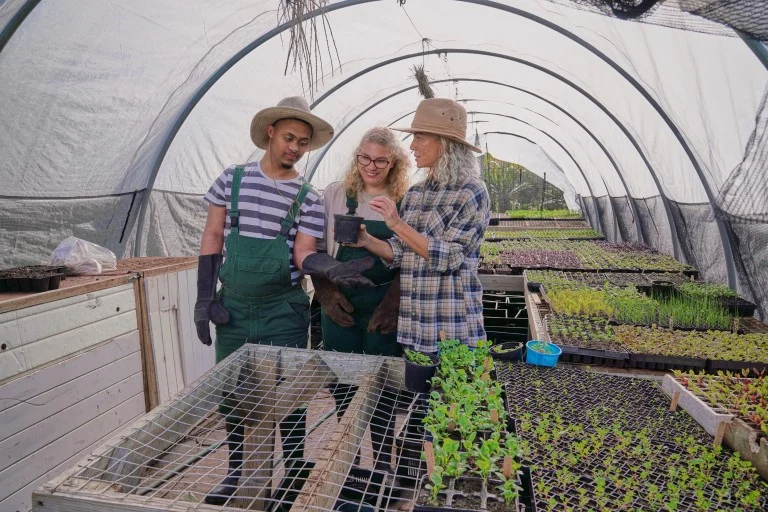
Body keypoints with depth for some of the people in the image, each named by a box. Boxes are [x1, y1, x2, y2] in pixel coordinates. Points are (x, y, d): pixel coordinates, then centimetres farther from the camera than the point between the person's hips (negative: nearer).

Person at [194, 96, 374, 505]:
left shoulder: (308, 198, -3)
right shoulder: (232, 179, 2)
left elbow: (303, 253, -8)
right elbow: (212, 237, 4)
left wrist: (328, 267, -31)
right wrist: (204, 297, -1)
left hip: (283, 313, -2)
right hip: (232, 308, 2)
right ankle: (238, 472, 36)